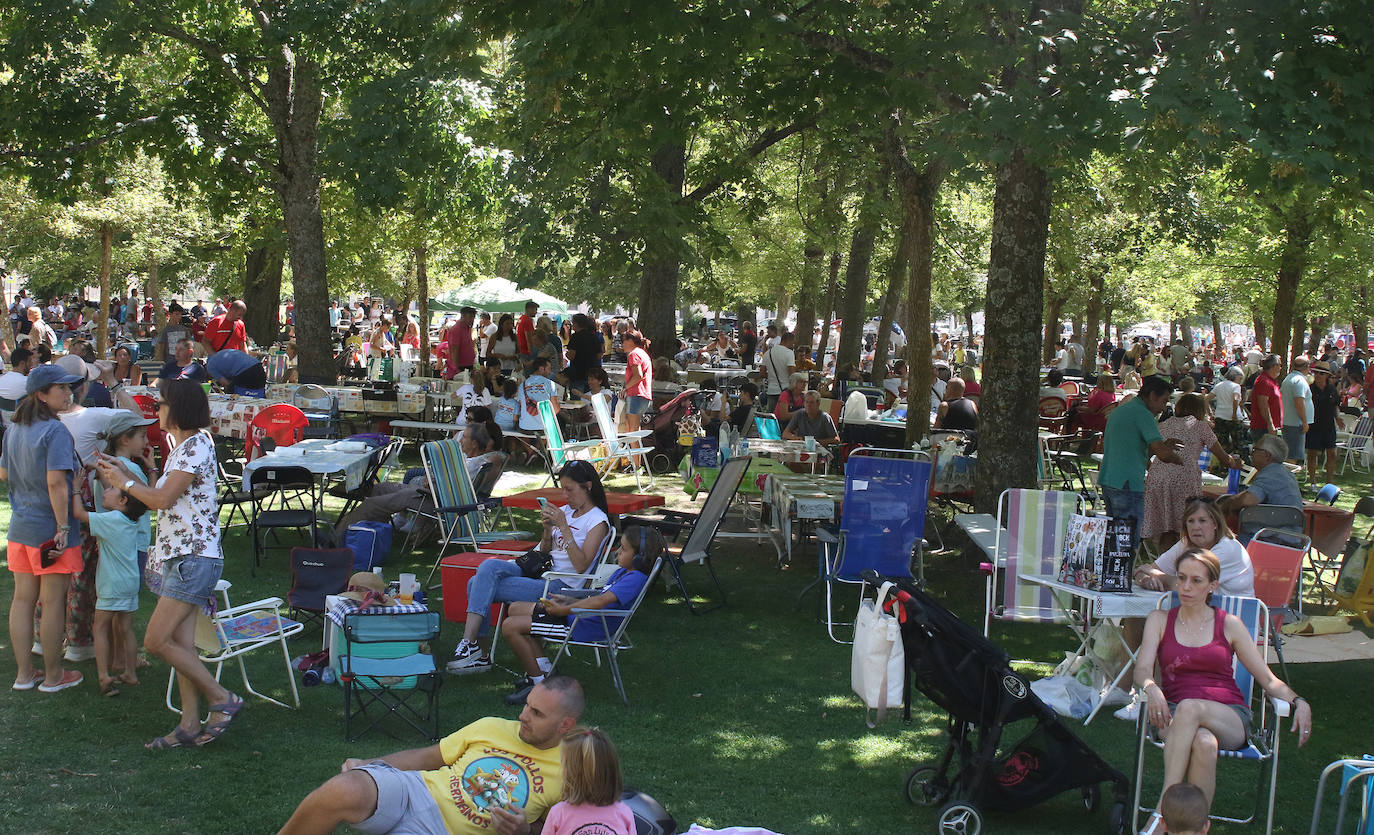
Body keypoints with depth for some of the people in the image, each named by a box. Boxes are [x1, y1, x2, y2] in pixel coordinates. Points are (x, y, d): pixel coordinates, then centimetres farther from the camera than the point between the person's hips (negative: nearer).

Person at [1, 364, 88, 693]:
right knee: (53, 603, 3)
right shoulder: (55, 431, -17)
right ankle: (53, 675, 13)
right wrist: (63, 527, -21)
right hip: (49, 529, -7)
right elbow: (56, 483, -24)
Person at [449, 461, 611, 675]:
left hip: (561, 586, -7)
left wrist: (563, 526, -17)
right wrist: (547, 528, 1)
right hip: (540, 573, 7)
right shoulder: (564, 511, 17)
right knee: (490, 566, -20)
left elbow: (581, 566, -15)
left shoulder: (598, 521, -5)